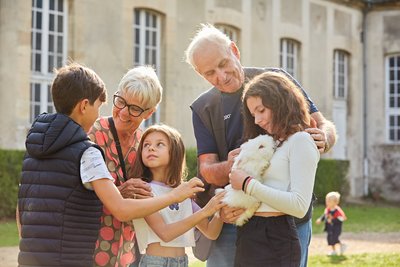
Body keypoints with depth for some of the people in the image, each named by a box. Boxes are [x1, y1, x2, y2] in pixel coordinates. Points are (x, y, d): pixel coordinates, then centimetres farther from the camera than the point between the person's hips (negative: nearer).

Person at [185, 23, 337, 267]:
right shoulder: (203, 109, 8)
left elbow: (325, 126, 6)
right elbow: (207, 170, 0)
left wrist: (323, 139, -19)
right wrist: (230, 167, -23)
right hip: (233, 217, 1)